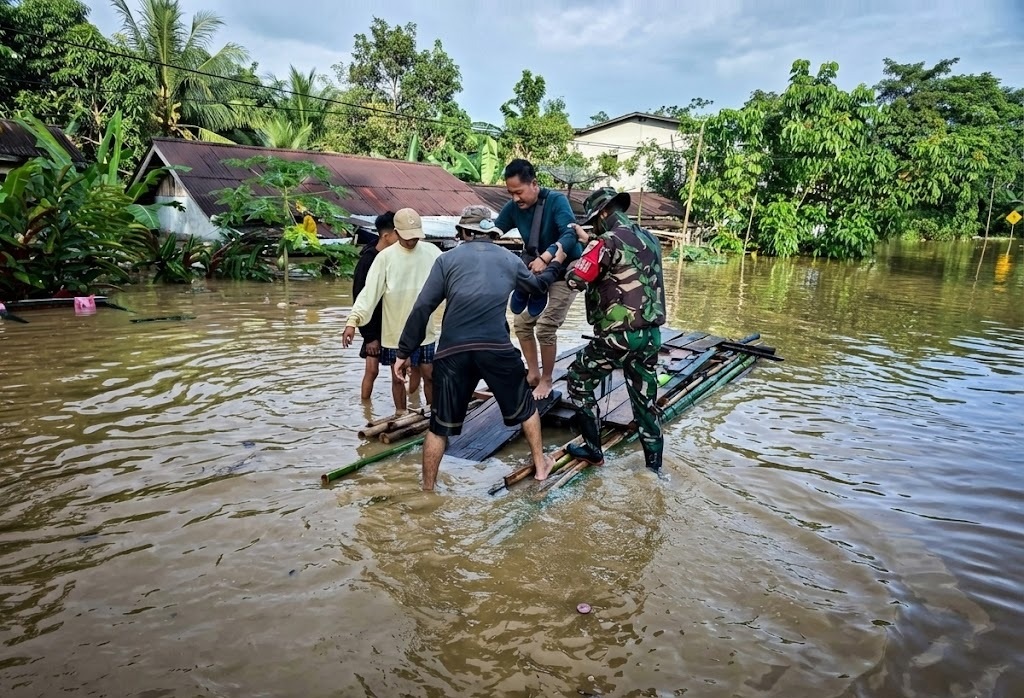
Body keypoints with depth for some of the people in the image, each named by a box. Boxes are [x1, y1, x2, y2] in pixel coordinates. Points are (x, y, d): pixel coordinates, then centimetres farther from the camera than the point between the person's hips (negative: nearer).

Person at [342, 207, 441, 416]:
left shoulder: (431, 252, -4)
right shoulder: (385, 257, -10)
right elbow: (369, 291, -13)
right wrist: (353, 321, -21)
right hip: (395, 331, -1)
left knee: (430, 375, 9)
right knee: (398, 377, 11)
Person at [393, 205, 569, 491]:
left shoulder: (447, 259, 7)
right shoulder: (509, 258, 14)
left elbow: (422, 309, 2)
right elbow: (536, 285, 33)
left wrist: (404, 352, 8)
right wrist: (556, 263, 52)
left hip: (453, 352, -1)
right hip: (497, 348, 1)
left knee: (440, 424, 11)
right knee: (524, 407, 25)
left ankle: (427, 490, 19)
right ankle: (541, 465, 37)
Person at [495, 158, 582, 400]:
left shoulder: (556, 200, -24)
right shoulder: (513, 208, -9)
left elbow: (570, 235, -37)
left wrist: (544, 258, -52)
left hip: (565, 271, -6)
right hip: (536, 270, 6)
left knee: (545, 327, -11)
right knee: (522, 322, 5)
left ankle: (546, 381, 9)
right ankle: (533, 373, 23)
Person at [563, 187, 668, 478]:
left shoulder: (608, 241, -13)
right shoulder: (649, 239, 12)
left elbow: (576, 279, -18)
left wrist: (576, 259, 2)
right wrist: (590, 241, 25)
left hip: (618, 335, -7)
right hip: (651, 334, 7)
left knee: (579, 380, 14)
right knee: (646, 400, 15)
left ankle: (593, 450, 17)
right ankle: (654, 467, 20)